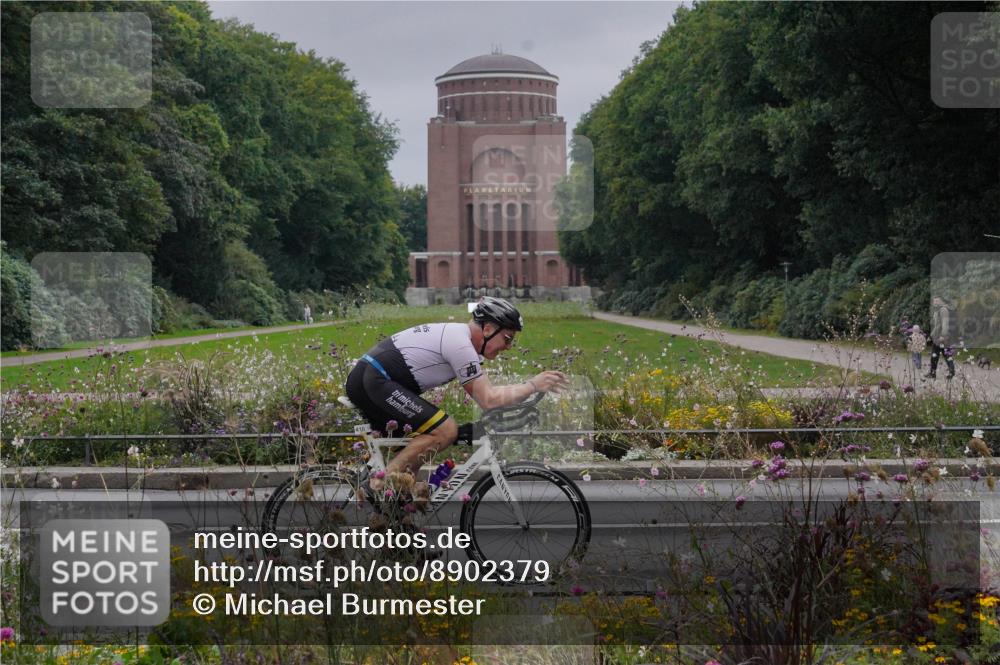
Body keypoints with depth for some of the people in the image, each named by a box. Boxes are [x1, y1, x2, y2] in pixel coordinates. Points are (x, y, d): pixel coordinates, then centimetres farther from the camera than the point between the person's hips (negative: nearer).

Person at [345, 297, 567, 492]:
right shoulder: (460, 345, -14)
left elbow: (480, 390, 23)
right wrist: (533, 385, -7)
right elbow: (488, 399, -13)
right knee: (445, 431, -15)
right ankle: (380, 484, -14)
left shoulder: (455, 334, 17)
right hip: (375, 381, -11)